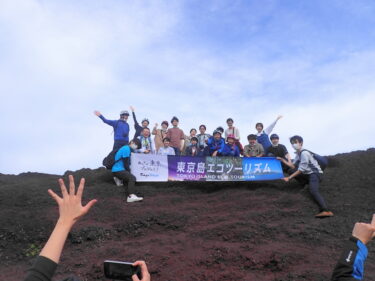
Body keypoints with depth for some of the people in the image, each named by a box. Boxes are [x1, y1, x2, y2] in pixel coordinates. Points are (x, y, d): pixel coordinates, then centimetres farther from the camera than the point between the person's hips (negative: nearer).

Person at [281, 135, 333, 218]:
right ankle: (308, 184, 0)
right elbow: (293, 166, 11)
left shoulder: (304, 153, -15)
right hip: (308, 174, 10)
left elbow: (301, 170, -19)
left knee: (314, 191, -32)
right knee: (291, 171, 1)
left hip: (315, 173, -10)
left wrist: (289, 178, -18)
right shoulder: (298, 154, 14)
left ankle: (325, 210, -48)